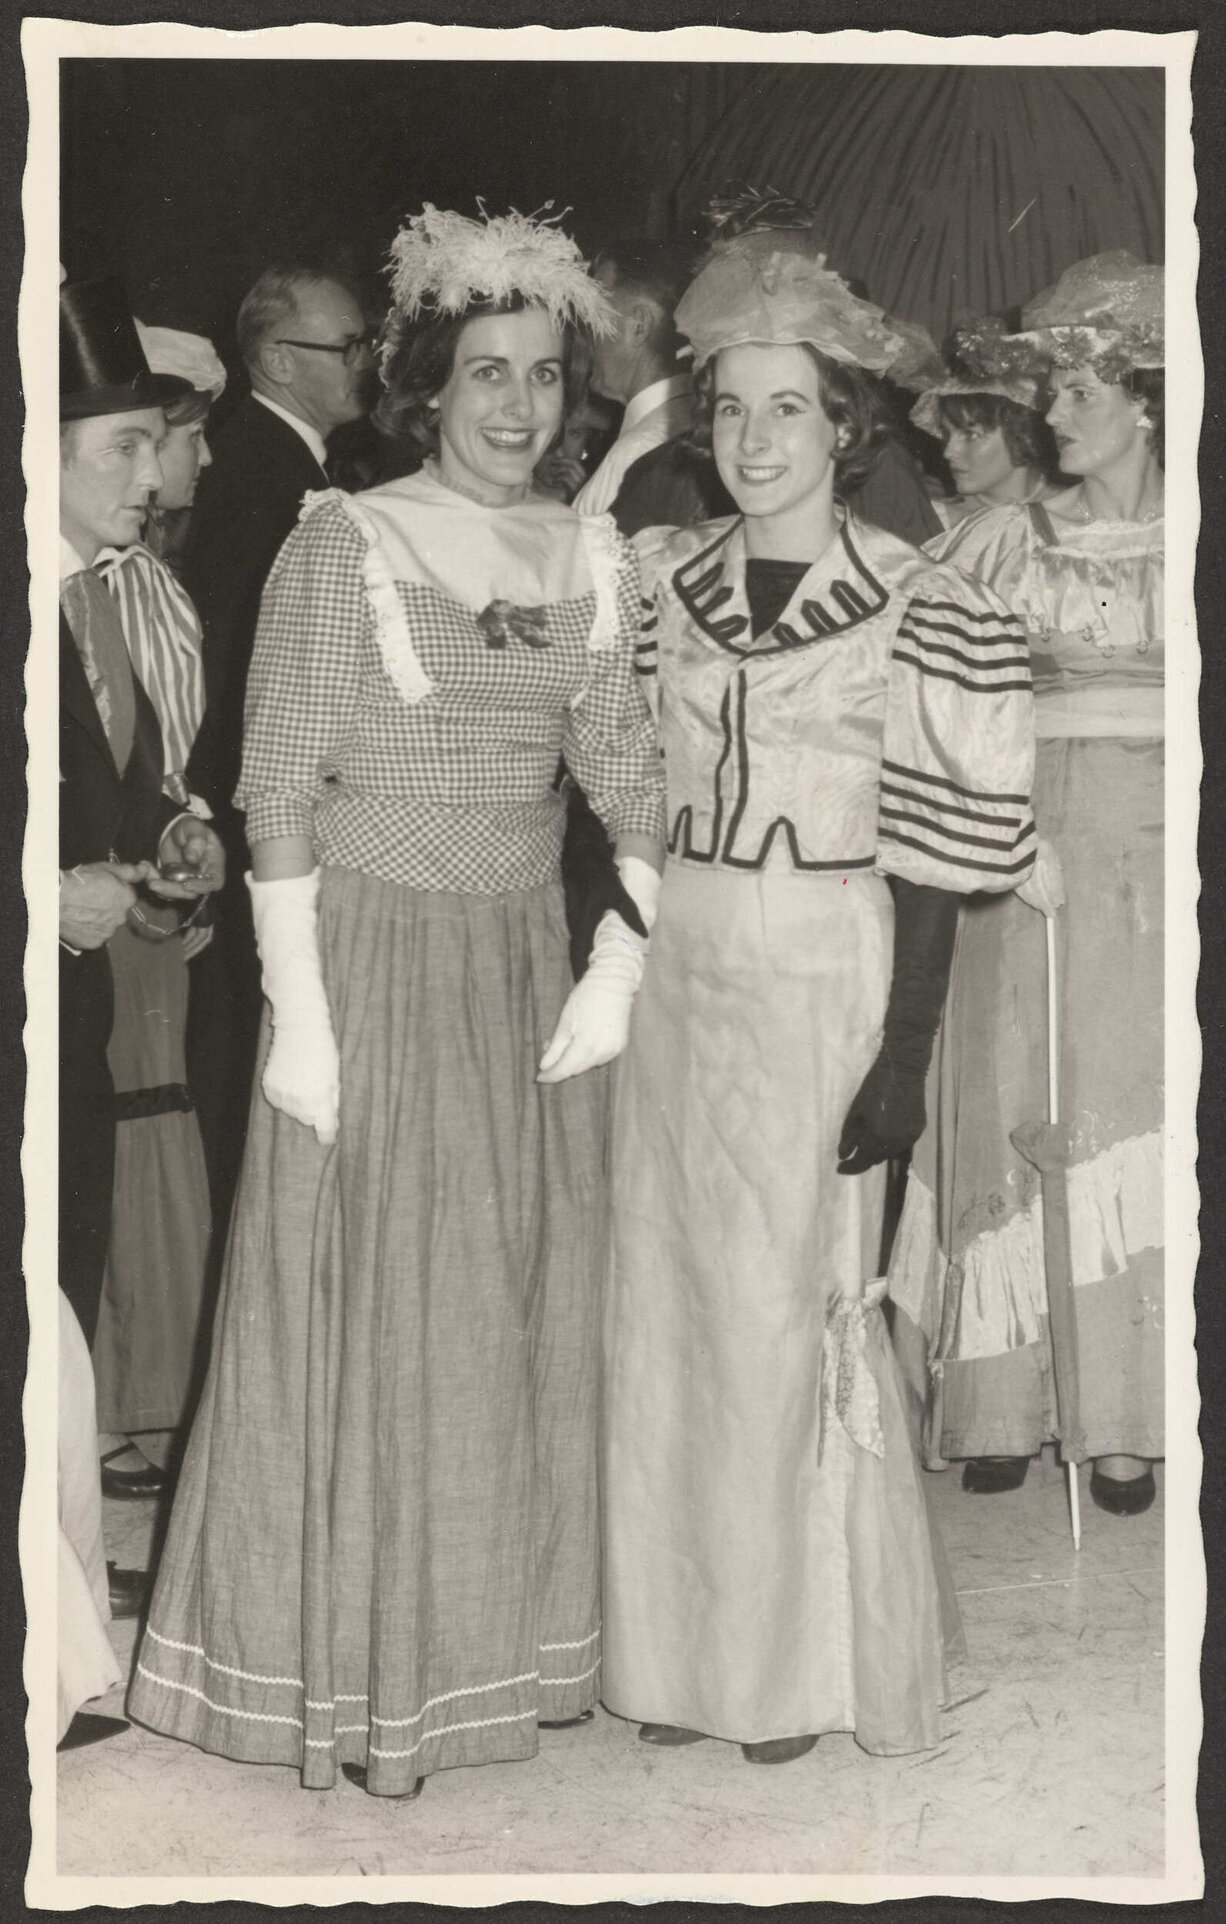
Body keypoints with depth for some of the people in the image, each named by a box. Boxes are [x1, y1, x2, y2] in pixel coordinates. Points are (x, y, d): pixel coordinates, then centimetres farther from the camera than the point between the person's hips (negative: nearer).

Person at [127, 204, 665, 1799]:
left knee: (521, 1309, 12)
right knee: (367, 1321, 4)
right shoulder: (342, 547, -9)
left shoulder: (595, 558, 6)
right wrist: (298, 1017, -13)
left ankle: (500, 1642, 30)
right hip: (374, 957, -5)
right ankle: (356, 1683, 19)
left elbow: (628, 773, 8)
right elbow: (281, 794, -10)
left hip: (530, 964, 5)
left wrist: (622, 958, -2)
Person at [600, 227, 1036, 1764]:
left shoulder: (918, 614, -7)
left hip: (823, 979, -5)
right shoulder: (664, 581, 7)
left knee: (792, 1310, 4)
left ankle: (810, 1659, 23)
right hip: (675, 970, 5)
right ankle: (686, 1648, 26)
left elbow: (932, 862, -7)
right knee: (669, 1302, 9)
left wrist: (904, 1056, -10)